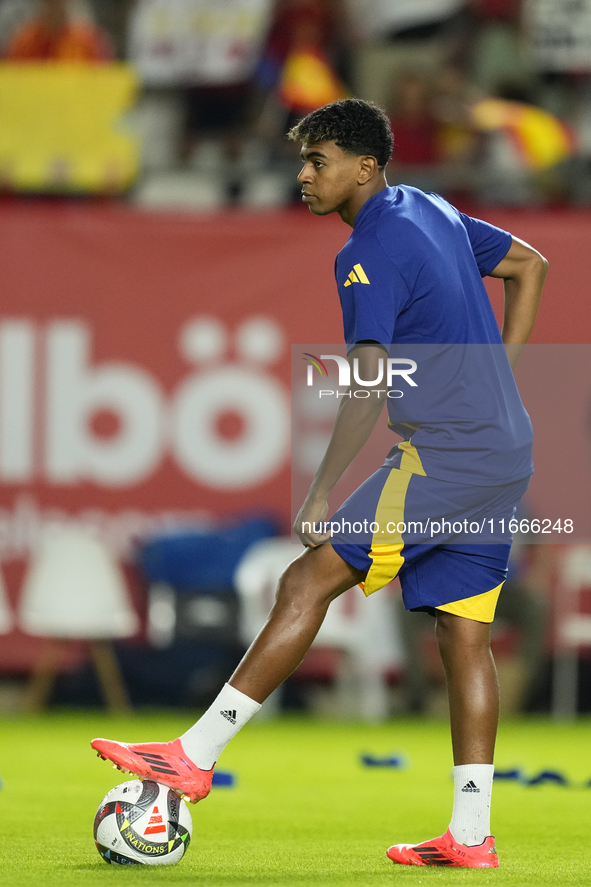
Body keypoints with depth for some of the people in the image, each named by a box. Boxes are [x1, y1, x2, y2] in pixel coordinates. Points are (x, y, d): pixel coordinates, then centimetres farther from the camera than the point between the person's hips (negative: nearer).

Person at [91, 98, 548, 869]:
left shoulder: (370, 254, -13)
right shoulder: (434, 212, 15)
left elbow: (368, 384, -22)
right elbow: (529, 265, 29)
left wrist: (322, 499, -25)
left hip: (446, 456, -9)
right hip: (508, 455, 9)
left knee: (309, 581, -9)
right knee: (463, 636, 7)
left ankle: (196, 755, -12)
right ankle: (470, 837, 3)